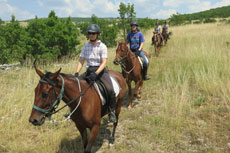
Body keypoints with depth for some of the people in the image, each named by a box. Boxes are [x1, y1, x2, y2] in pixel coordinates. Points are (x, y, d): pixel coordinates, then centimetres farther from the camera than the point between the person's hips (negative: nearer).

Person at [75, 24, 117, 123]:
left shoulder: (102, 46, -7)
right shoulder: (85, 47, 7)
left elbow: (104, 62, -15)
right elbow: (81, 61, 6)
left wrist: (96, 74, -28)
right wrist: (77, 73, -10)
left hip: (101, 70, -5)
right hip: (89, 70, 5)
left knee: (110, 90, -25)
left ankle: (112, 112, -2)